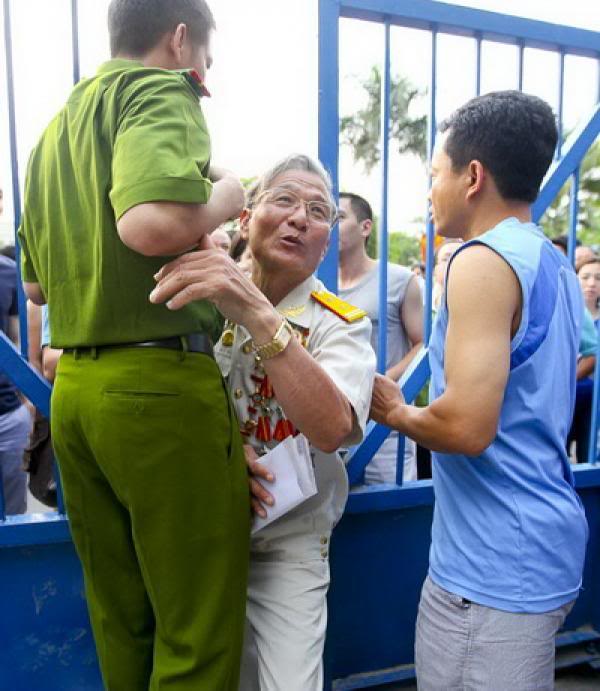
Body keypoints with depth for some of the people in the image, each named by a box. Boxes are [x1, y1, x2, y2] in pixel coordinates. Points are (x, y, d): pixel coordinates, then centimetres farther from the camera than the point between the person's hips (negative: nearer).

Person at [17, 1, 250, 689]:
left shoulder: (54, 129, 21)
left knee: (119, 619, 20)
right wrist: (224, 196, -6)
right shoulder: (160, 90, -5)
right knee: (199, 630, 5)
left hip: (73, 388, 9)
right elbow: (152, 223, -27)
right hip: (161, 382, -9)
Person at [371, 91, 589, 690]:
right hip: (548, 543, 9)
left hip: (495, 566, -9)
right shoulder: (555, 265, 11)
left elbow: (467, 426, -26)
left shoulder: (483, 260, -17)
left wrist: (397, 413, -7)